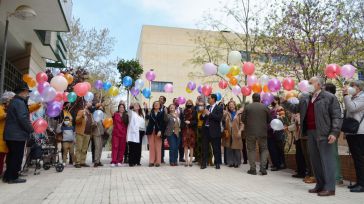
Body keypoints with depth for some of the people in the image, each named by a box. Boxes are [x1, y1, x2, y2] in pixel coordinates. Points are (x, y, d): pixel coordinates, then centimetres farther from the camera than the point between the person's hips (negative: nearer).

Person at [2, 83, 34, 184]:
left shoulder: (14, 101, 18)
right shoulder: (20, 102, -15)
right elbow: (23, 119, -21)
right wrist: (31, 129, -10)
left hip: (10, 134, 10)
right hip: (17, 135, -10)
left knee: (12, 156, 15)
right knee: (17, 156, -2)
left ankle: (8, 176, 22)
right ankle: (13, 177, 4)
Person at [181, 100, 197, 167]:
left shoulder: (194, 112, 0)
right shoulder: (184, 112, 8)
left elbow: (196, 121, -3)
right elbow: (182, 121, 9)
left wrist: (190, 122, -15)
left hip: (192, 130, -2)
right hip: (185, 130, 2)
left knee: (191, 146, 1)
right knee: (185, 145, 1)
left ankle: (191, 160, 9)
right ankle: (186, 161, 7)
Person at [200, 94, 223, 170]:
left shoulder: (219, 108, -3)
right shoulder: (207, 107, 13)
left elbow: (219, 118, -18)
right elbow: (201, 118, 14)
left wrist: (209, 114, -19)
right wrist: (203, 114, -8)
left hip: (214, 130, -5)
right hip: (206, 130, 5)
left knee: (216, 148, 4)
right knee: (204, 147, 7)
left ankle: (217, 163, 17)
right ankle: (204, 163, 15)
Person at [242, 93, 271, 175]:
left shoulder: (247, 107, -4)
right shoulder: (265, 107, -1)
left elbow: (243, 119, -2)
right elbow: (269, 120, 4)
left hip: (250, 131, 0)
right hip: (262, 131, 1)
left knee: (251, 150, 8)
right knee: (264, 149, 12)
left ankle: (253, 169, 8)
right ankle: (263, 168, 6)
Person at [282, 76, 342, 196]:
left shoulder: (329, 97, -3)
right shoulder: (305, 98, 15)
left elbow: (336, 116, -8)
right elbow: (295, 109, 17)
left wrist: (334, 132, -16)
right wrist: (284, 102, 4)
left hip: (324, 133, -6)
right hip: (310, 132, 7)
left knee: (326, 160, -2)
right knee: (315, 160, 11)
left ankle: (330, 188, 4)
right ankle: (320, 185, 21)